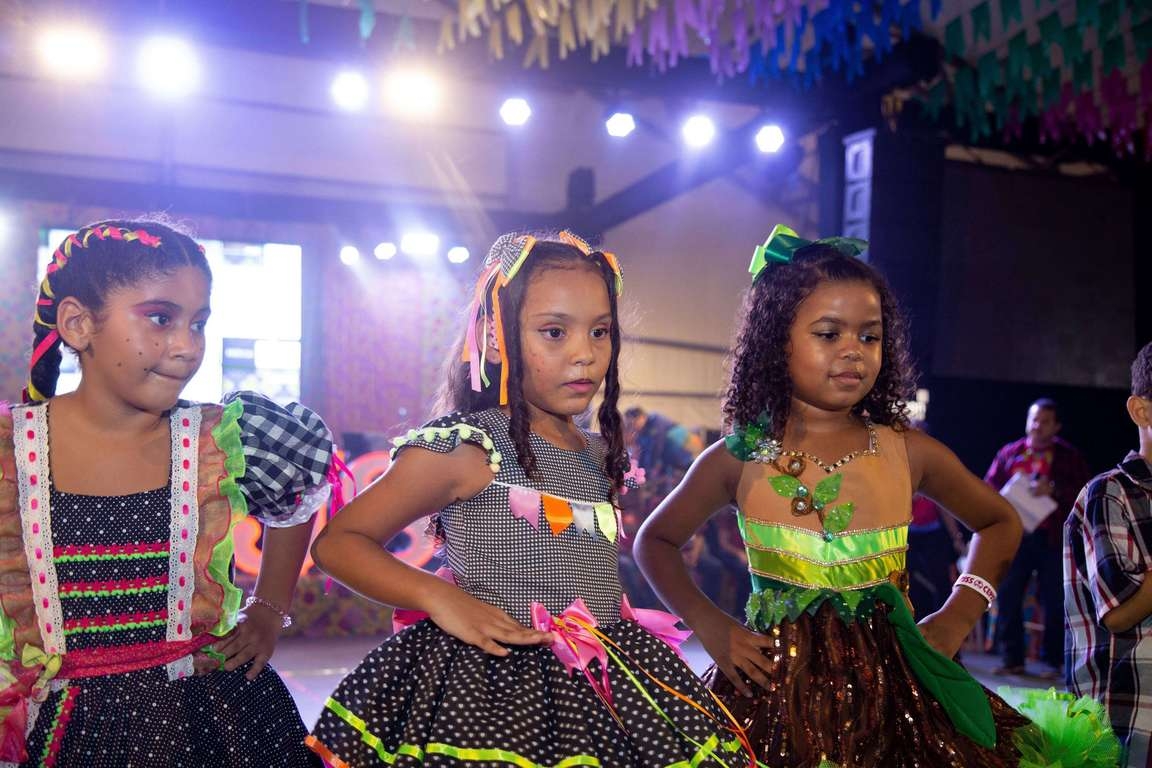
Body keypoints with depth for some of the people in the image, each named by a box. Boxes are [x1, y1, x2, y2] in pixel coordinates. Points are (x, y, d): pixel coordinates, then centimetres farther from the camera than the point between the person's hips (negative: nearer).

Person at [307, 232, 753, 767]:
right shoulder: (464, 448, -12)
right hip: (495, 686, -6)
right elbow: (336, 542, -9)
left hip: (606, 686, 6)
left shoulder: (599, 453, 7)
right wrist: (437, 596, -21)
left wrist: (613, 611, 5)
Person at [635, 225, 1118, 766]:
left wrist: (959, 613, 3)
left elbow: (999, 523, 16)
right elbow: (654, 542, 9)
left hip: (892, 688, 1)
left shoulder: (908, 453, -2)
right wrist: (709, 626, -4)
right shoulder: (739, 459, -5)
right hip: (776, 688, -1)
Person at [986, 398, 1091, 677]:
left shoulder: (1070, 457, 5)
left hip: (1052, 539, -2)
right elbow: (989, 489, 11)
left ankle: (1053, 662, 10)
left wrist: (1054, 490, -18)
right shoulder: (1009, 453, 10)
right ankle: (1013, 659, 11)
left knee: (1054, 602, 0)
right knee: (1007, 597, 1)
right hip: (1014, 536, 2)